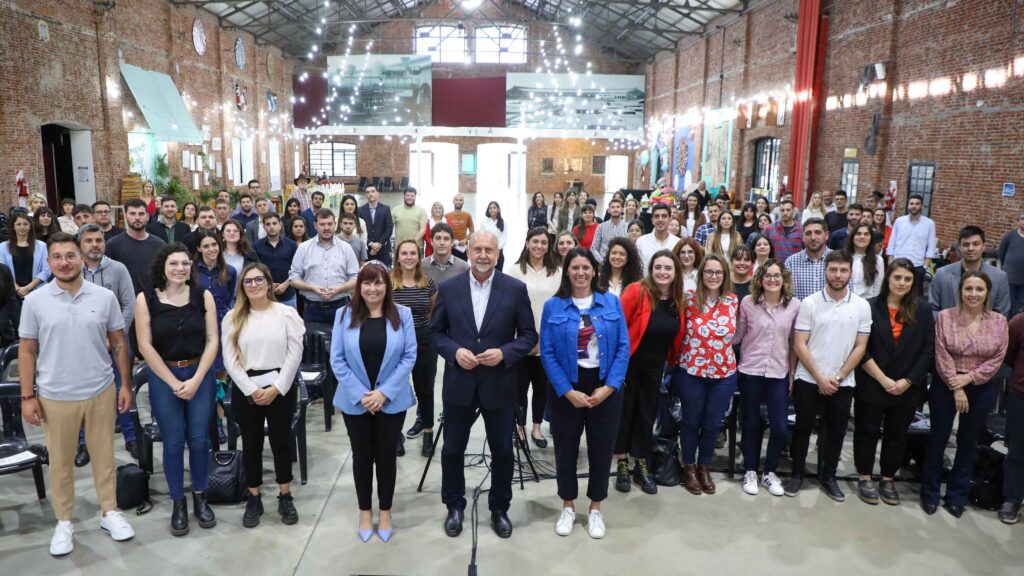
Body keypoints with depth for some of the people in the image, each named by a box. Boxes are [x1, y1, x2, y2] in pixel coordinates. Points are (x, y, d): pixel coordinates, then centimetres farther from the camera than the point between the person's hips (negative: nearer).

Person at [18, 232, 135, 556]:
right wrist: (27, 396, -3)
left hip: (101, 392, 0)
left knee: (104, 456, 13)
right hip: (55, 397, 0)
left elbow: (119, 344, 3)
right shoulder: (35, 301, -4)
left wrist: (126, 385, 2)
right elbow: (27, 351, 1)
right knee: (60, 462, 13)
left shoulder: (105, 297, -3)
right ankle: (64, 522, 28)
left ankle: (109, 512, 29)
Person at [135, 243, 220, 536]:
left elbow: (212, 341, -3)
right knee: (173, 442, 6)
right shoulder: (145, 299, -5)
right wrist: (174, 382, -10)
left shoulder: (203, 296, -2)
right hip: (162, 377, -1)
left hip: (200, 374, 1)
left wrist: (196, 380, -11)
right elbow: (145, 345, -7)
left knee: (199, 440, 6)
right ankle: (178, 503, 21)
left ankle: (200, 498, 24)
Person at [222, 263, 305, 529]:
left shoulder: (287, 313, -2)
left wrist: (276, 388, -12)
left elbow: (294, 355, -6)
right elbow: (230, 360, -3)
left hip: (281, 388, -1)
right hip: (246, 390, 1)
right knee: (251, 444, 11)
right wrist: (251, 390, -11)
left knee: (281, 442, 9)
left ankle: (285, 498, 24)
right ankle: (253, 500, 24)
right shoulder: (232, 317, 2)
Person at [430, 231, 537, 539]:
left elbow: (529, 334, -2)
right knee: (453, 450, 12)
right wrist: (454, 351, -15)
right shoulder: (448, 288, -2)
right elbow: (435, 331, 4)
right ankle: (454, 506, 33)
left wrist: (504, 353, -18)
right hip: (459, 382, 1)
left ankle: (499, 508, 33)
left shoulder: (516, 289, -5)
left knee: (502, 451, 12)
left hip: (499, 383, -1)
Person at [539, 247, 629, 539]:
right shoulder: (553, 307, -4)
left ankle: (595, 509, 28)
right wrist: (568, 391, -14)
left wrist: (609, 387, -11)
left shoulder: (612, 302, 0)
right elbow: (547, 353, -7)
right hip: (566, 389, -1)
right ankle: (568, 507, 29)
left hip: (605, 388, 1)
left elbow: (623, 347, -2)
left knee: (601, 449, 10)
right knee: (566, 449, 10)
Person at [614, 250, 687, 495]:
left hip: (655, 367, 5)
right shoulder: (636, 291, -18)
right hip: (628, 363, -4)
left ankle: (642, 467, 28)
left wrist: (672, 360, 10)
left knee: (647, 415, 14)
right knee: (625, 412, 8)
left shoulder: (680, 301, -2)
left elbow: (678, 336, 10)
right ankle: (622, 466, 23)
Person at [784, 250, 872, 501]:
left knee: (836, 431, 12)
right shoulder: (809, 303, -6)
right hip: (808, 380, -2)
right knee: (802, 428, 7)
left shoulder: (862, 306, 0)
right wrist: (819, 377, -12)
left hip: (843, 383, 2)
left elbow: (860, 347, 1)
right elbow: (799, 345, -7)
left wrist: (838, 377, -8)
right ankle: (796, 474, 22)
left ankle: (828, 477, 28)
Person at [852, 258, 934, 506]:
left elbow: (928, 351, 0)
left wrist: (907, 381, -9)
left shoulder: (922, 311, 3)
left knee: (897, 435, 13)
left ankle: (888, 480, 27)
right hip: (872, 385, -2)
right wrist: (883, 379, -13)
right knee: (867, 432, 7)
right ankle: (864, 479, 21)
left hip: (907, 389, 3)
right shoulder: (870, 307, -6)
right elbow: (861, 350, -8)